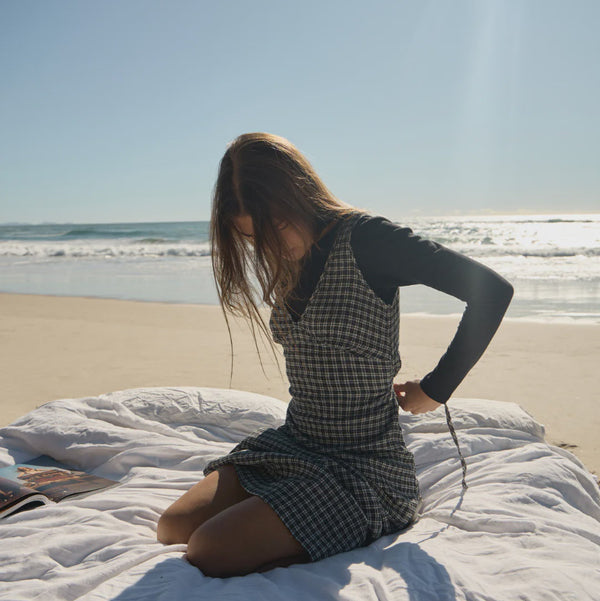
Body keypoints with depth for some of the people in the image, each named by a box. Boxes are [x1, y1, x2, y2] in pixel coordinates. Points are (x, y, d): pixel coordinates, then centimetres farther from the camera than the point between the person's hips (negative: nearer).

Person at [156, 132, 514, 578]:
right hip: (291, 445, 8)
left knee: (210, 553, -20)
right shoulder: (287, 261, 8)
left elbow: (493, 290, -19)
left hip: (363, 466, -7)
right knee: (174, 528, -8)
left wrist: (435, 390, -12)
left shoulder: (364, 238, -15)